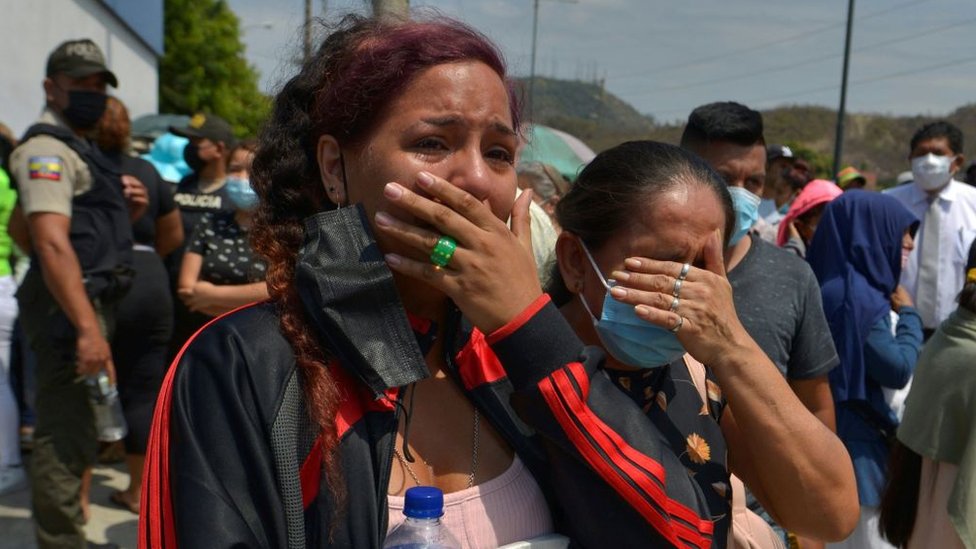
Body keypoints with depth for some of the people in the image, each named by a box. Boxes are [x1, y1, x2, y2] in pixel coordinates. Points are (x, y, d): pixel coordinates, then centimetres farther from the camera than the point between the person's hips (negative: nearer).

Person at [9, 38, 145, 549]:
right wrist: (87, 327, -30)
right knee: (64, 435, -6)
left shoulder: (77, 148, 20)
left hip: (92, 302, 10)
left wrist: (126, 212, 6)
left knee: (70, 429, 20)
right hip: (70, 308, -10)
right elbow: (51, 242, -23)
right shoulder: (47, 149, -11)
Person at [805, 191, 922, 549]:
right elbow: (898, 370, -18)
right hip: (855, 441, -9)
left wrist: (892, 311, 10)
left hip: (831, 433, 9)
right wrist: (908, 314, -6)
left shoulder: (834, 287, 8)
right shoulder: (857, 297, -22)